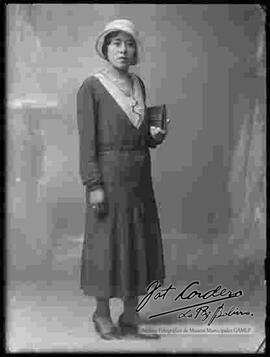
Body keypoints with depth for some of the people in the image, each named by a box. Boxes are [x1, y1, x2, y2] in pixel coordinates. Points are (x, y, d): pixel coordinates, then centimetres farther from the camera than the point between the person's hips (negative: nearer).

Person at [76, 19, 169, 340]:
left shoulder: (138, 85, 11)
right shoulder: (90, 87, -8)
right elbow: (86, 140, -11)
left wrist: (155, 135, -3)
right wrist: (93, 186, -17)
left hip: (140, 175, 6)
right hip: (108, 175, -6)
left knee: (139, 242, 8)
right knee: (106, 244, 1)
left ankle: (131, 313, 21)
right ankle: (102, 315, 18)